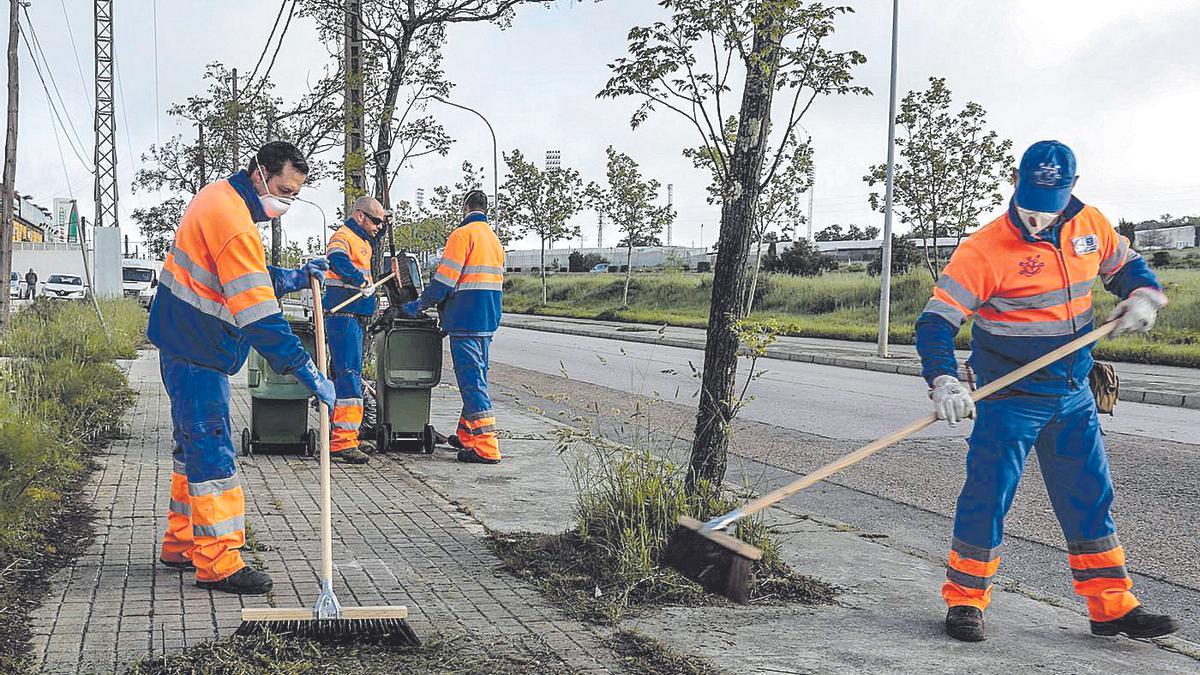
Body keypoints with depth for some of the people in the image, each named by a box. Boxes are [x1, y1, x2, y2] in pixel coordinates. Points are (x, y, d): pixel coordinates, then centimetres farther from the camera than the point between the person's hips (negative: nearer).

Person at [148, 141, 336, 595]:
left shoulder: (221, 197, 10)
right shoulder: (233, 220, -23)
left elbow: (250, 280, 21)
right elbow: (259, 315, -28)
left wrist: (297, 277, 4)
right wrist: (308, 374, -29)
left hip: (185, 344, 11)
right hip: (197, 352, -11)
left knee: (195, 444, 18)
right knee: (213, 452, -10)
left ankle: (180, 544, 28)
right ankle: (217, 563, -8)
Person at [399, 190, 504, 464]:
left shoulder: (463, 234, -10)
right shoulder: (494, 239, 18)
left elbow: (444, 279, -14)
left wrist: (419, 305, -2)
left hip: (465, 319, -9)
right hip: (488, 319, 9)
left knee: (471, 380, -8)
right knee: (477, 377, 17)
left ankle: (486, 447, -12)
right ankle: (467, 435, 28)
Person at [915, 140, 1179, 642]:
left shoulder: (1091, 226, -1)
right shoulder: (983, 251, -19)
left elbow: (1126, 265, 18)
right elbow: (936, 320, -22)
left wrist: (1143, 296, -5)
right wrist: (944, 382, -37)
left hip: (1073, 396, 5)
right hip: (1009, 399, -5)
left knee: (1091, 497, 10)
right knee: (988, 497, -3)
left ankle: (1111, 606, 20)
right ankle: (965, 600, 13)